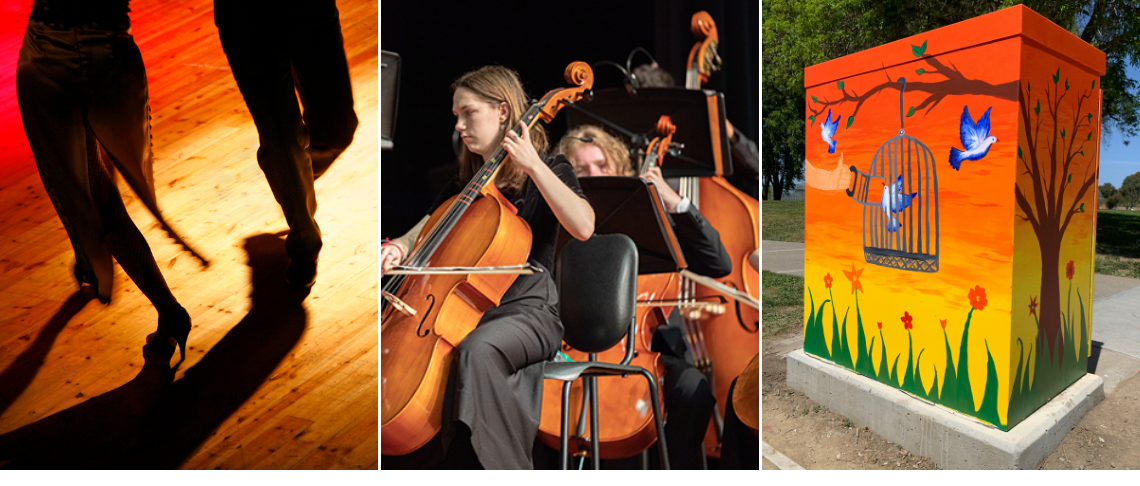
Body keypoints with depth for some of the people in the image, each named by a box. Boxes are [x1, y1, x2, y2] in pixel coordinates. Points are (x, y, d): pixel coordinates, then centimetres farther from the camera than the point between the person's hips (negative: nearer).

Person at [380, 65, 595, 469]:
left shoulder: (548, 169, 0)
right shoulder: (464, 184, 17)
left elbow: (583, 226, -19)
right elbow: (423, 233, 14)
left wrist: (534, 166, -18)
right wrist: (399, 248, -9)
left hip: (527, 311, -6)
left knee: (477, 349, -35)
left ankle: (490, 470, -21)